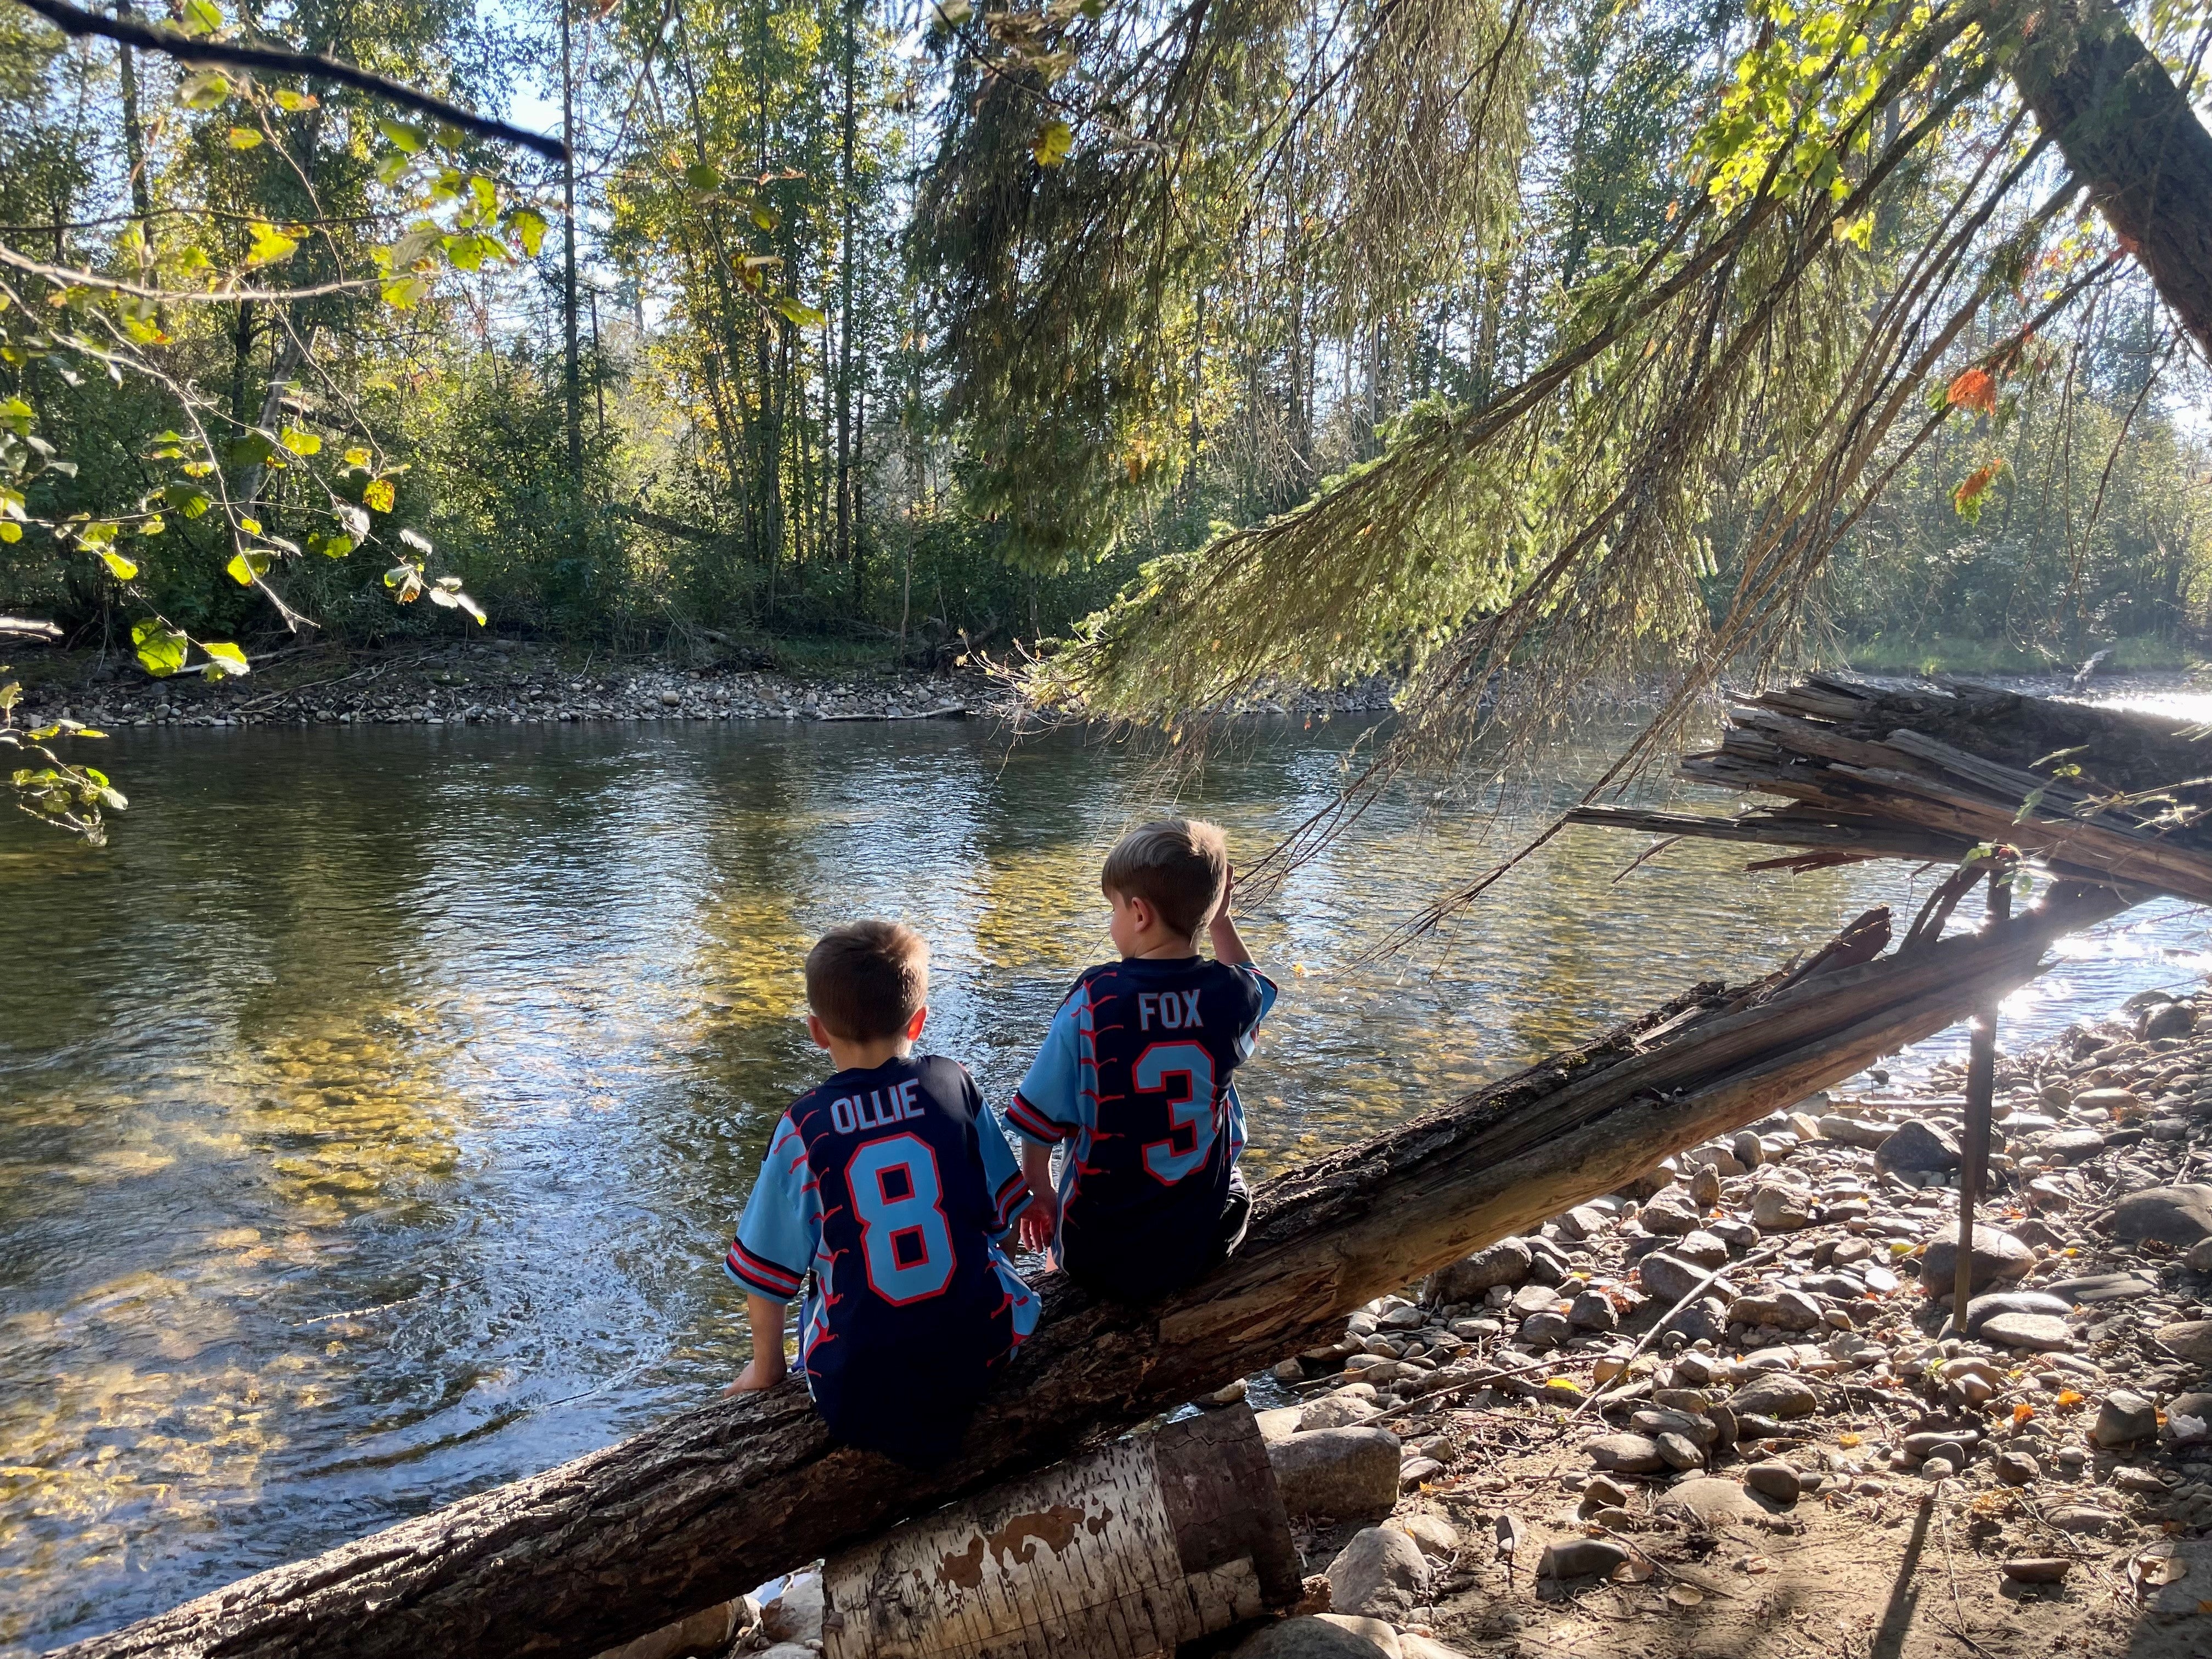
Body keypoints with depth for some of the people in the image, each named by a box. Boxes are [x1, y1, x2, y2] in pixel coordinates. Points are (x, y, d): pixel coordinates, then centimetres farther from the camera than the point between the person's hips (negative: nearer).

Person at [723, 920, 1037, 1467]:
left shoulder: (805, 1126, -11)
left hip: (860, 1385, -1)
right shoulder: (955, 1084, -6)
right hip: (982, 1349, 1)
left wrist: (766, 1368, 15)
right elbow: (1002, 1214, 5)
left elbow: (767, 1270, -3)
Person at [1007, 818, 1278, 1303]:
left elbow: (1040, 1119, -7)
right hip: (1204, 1240, 1)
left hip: (1099, 1252, 0)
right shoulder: (1233, 995, -11)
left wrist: (1039, 1190, 9)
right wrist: (1220, 920, 16)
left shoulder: (1092, 1000, -18)